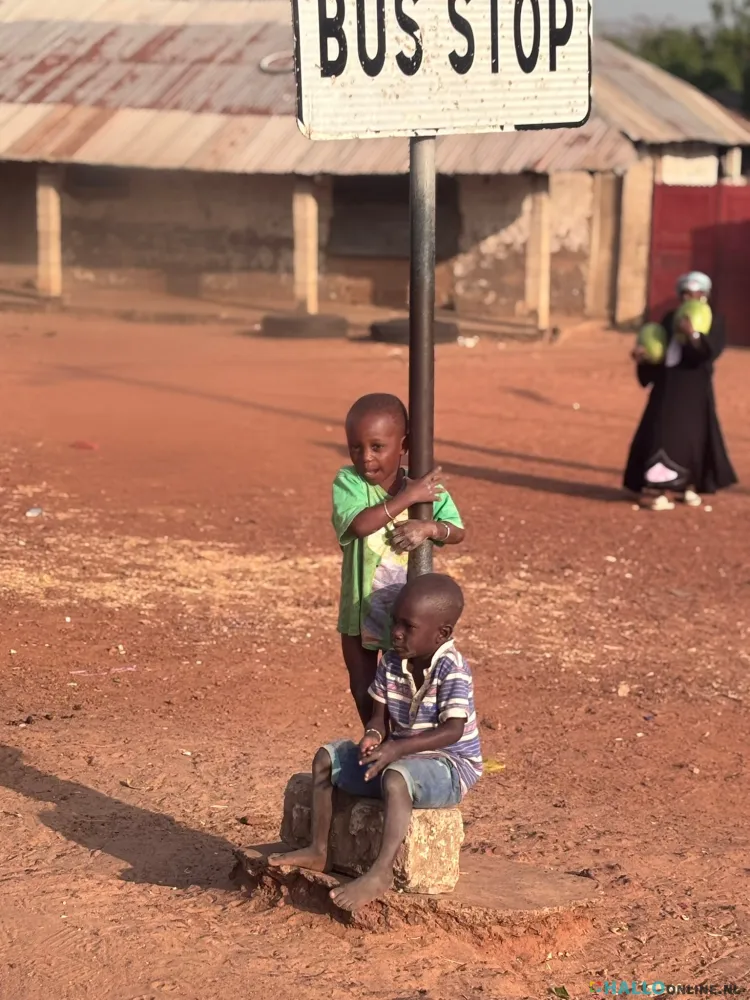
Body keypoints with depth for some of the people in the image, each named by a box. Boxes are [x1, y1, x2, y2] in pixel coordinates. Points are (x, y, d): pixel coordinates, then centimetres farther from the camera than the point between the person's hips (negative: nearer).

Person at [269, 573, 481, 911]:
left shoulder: (452, 670, -21)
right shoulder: (392, 662, 1)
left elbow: (453, 730, -28)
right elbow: (380, 715, 6)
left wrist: (398, 748, -36)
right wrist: (374, 735, -20)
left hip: (450, 765, -8)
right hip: (401, 755, 9)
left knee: (395, 778, -39)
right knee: (326, 759, 5)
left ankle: (382, 872, -38)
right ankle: (318, 850, 7)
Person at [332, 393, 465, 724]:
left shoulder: (425, 484, -10)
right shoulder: (348, 482, -16)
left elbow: (458, 532, -10)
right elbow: (359, 524, -32)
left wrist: (429, 528, -31)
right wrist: (407, 497, -32)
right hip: (360, 609, 0)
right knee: (363, 691, 14)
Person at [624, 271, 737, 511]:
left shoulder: (713, 322, -4)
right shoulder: (670, 319, 11)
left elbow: (711, 351, -20)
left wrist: (693, 334, -36)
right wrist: (643, 355, -7)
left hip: (694, 389, -5)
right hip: (667, 386, 5)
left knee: (692, 436, -4)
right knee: (659, 434, 0)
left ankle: (689, 486, 12)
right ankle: (666, 488, 5)